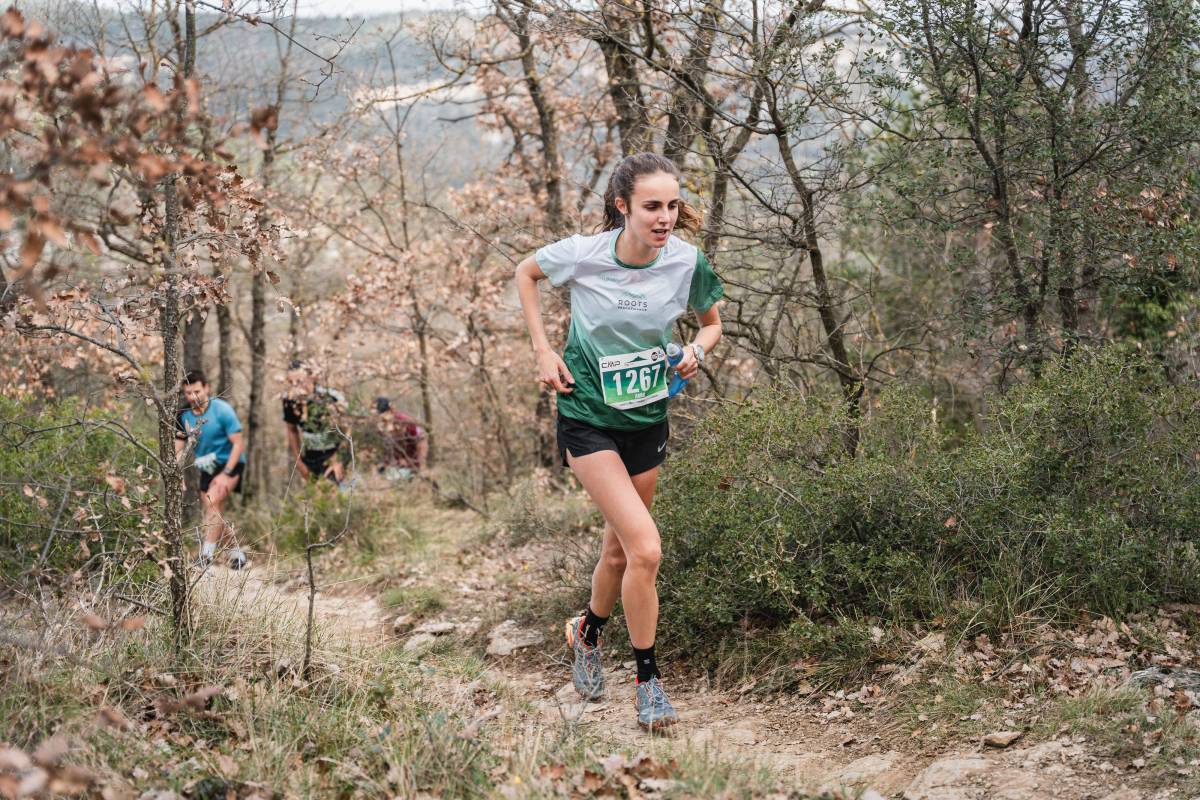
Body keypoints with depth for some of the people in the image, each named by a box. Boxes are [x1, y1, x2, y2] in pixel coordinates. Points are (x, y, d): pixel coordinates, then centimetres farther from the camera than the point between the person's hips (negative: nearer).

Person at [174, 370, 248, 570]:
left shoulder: (222, 410, -18)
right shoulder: (184, 416, -4)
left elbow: (238, 444, -17)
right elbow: (178, 449, 1)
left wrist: (226, 474, -25)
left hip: (230, 463, -6)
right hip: (207, 468, 6)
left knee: (214, 501, -26)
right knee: (215, 516, 5)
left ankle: (206, 555, -28)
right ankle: (236, 553, 24)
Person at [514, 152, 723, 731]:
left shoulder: (687, 261, -11)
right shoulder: (583, 254, -17)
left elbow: (712, 322, 8)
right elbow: (525, 273, 4)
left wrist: (697, 349, -14)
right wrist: (543, 350, -3)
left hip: (648, 418, 4)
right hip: (588, 417, -4)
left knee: (620, 549, 16)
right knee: (646, 550, -17)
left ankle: (588, 631, 47)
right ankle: (648, 681, -1)